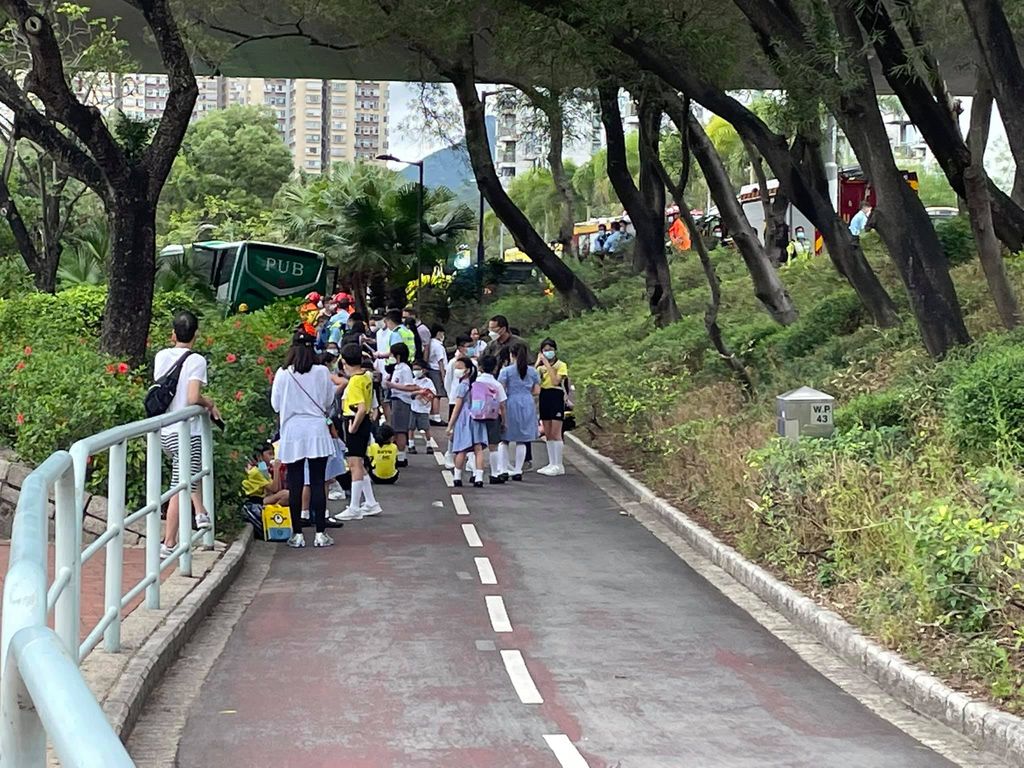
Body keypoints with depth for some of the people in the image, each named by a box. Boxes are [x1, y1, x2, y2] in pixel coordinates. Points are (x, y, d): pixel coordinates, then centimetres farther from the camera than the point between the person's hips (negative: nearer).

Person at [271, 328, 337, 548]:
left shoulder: (283, 374, -6)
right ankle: (320, 533, 4)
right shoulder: (322, 372, -5)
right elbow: (329, 401, 6)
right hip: (317, 431, 0)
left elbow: (276, 405, 2)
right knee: (318, 483, 4)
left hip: (292, 433, 0)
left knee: (295, 485, 5)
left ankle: (297, 534, 7)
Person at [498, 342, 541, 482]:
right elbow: (537, 391, 5)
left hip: (511, 404, -3)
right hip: (527, 406, 3)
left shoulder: (506, 371, -5)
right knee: (522, 441, 7)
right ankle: (518, 470, 5)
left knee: (505, 440, 10)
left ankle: (505, 468, 8)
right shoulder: (533, 371, 4)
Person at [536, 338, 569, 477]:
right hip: (544, 397, 6)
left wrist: (548, 365, -17)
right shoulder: (541, 366, 11)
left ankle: (558, 465, -6)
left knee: (555, 433, -8)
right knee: (548, 434, 8)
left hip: (556, 397, -6)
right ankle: (552, 464, 14)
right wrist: (538, 363, -10)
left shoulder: (561, 365, -4)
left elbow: (556, 381, -20)